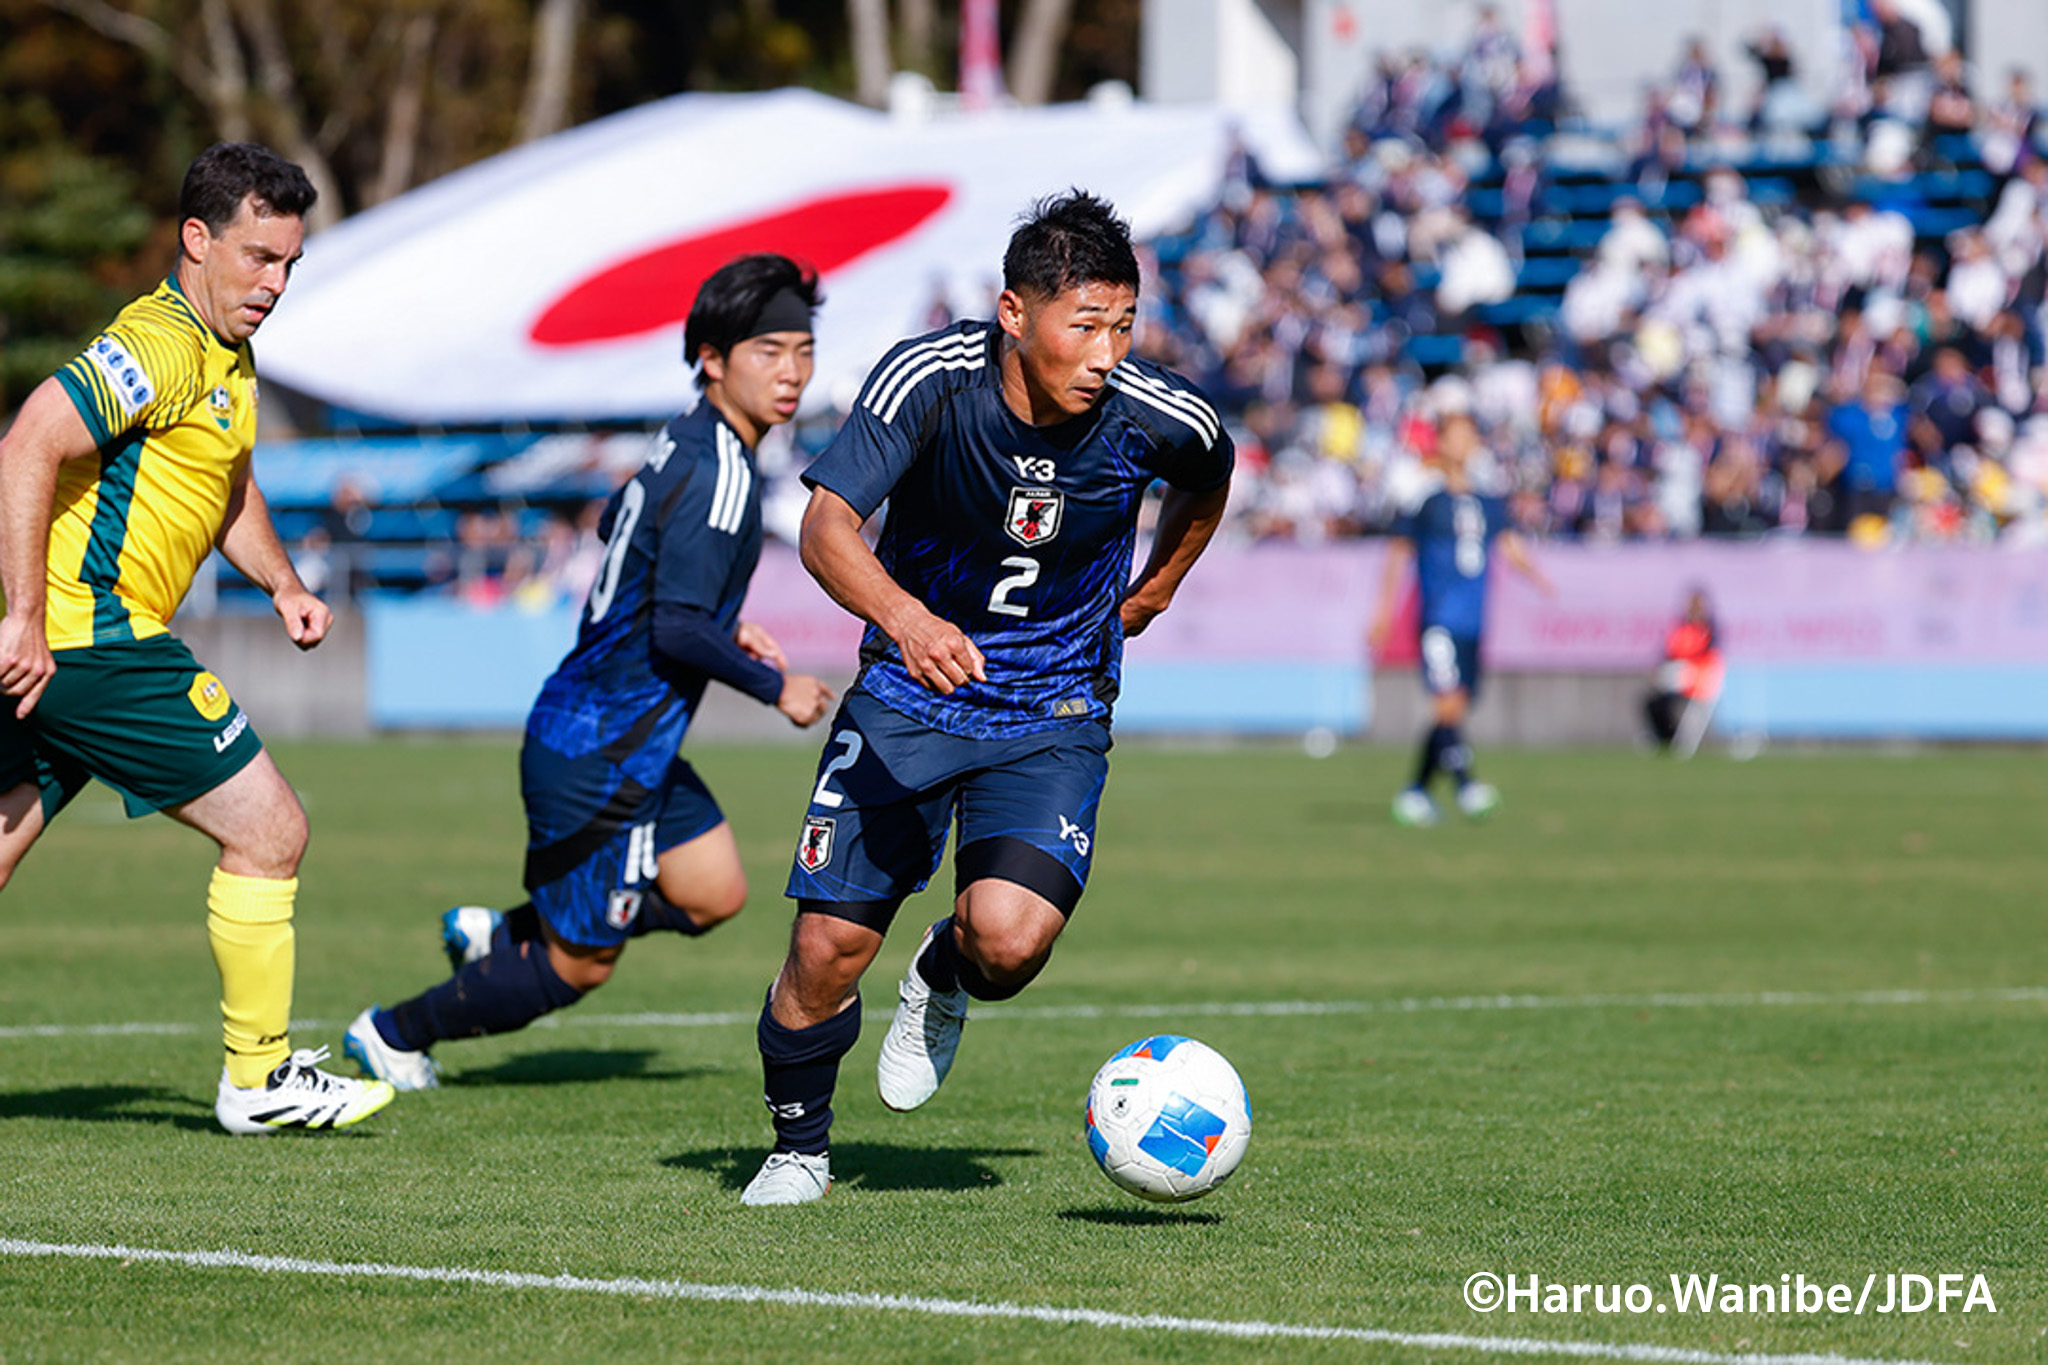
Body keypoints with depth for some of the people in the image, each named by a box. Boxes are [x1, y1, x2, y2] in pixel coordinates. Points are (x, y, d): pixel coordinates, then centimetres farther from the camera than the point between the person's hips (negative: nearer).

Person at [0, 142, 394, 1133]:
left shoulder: (228, 357, 17)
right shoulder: (161, 345, -16)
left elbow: (228, 492, 33)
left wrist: (282, 583, 15)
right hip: (94, 642, -10)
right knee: (268, 828, -2)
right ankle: (259, 1079, 8)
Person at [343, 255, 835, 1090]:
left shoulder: (689, 442, 8)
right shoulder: (717, 478, -23)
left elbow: (614, 527, 26)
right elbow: (677, 631, -28)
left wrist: (723, 623, 23)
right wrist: (776, 690, -14)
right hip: (600, 760, -10)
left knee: (714, 893, 16)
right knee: (579, 965, 2)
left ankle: (496, 933, 22)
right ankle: (395, 1034, 19)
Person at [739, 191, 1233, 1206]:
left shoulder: (1159, 418, -15)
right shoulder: (930, 378, -20)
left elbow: (1208, 482, 11)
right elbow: (827, 526, -29)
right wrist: (905, 617, -46)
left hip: (1054, 715, 0)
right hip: (907, 700, 0)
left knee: (1009, 939, -23)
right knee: (829, 946, -6)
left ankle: (945, 980, 16)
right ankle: (799, 1147, 23)